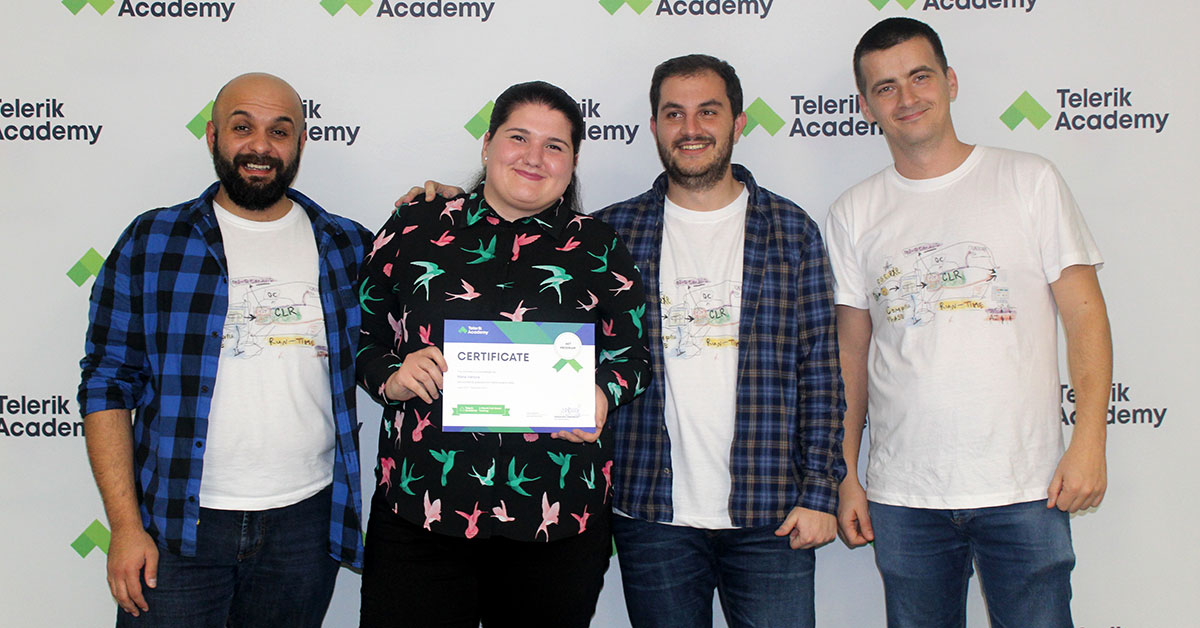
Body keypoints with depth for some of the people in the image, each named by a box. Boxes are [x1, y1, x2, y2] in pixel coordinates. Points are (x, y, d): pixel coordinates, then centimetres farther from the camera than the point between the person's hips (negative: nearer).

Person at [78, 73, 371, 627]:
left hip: (306, 520, 2)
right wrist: (126, 524, -7)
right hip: (178, 524, -1)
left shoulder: (349, 247, 5)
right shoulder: (151, 241, 2)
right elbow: (108, 385, 1)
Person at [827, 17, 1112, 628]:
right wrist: (846, 476, 6)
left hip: (1025, 490, -1)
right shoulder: (853, 214, 7)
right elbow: (851, 353, 9)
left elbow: (1084, 313, 2)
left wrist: (1089, 441, -8)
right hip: (902, 495, 2)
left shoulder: (1030, 181, 3)